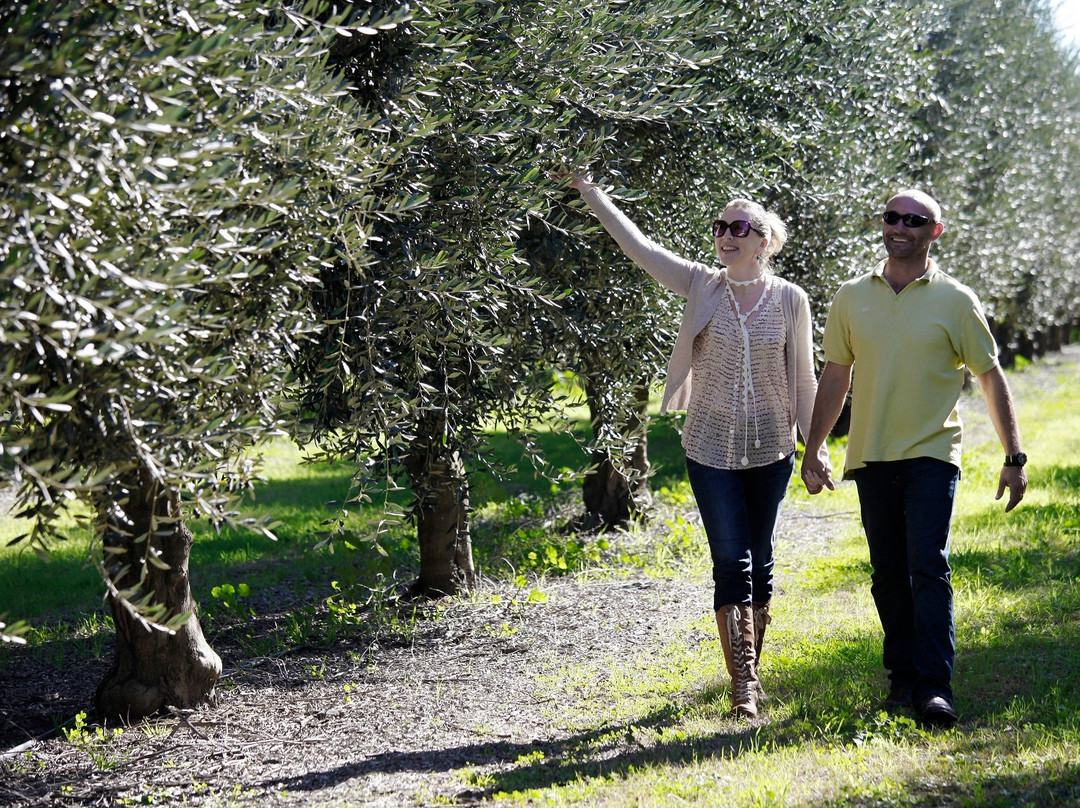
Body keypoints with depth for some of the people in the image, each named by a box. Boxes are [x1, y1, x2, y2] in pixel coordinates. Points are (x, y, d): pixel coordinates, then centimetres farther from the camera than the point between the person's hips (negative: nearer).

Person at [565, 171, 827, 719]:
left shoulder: (790, 300, -1)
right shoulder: (701, 287, -1)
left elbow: (804, 380, 5)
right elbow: (637, 246, -7)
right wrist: (591, 193, -15)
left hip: (770, 448, 1)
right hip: (712, 448, -1)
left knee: (759, 561, 9)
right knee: (731, 561, -7)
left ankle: (750, 670, 24)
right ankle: (743, 683, -7)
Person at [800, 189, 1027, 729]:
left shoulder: (955, 300, 1)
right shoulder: (851, 298, 8)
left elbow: (990, 378, 4)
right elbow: (835, 377, 15)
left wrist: (1014, 457, 1)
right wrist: (812, 451, 14)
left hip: (932, 454, -3)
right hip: (871, 457, 3)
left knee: (928, 567, -14)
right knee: (889, 576, 8)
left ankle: (934, 687, -15)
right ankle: (902, 678, 19)